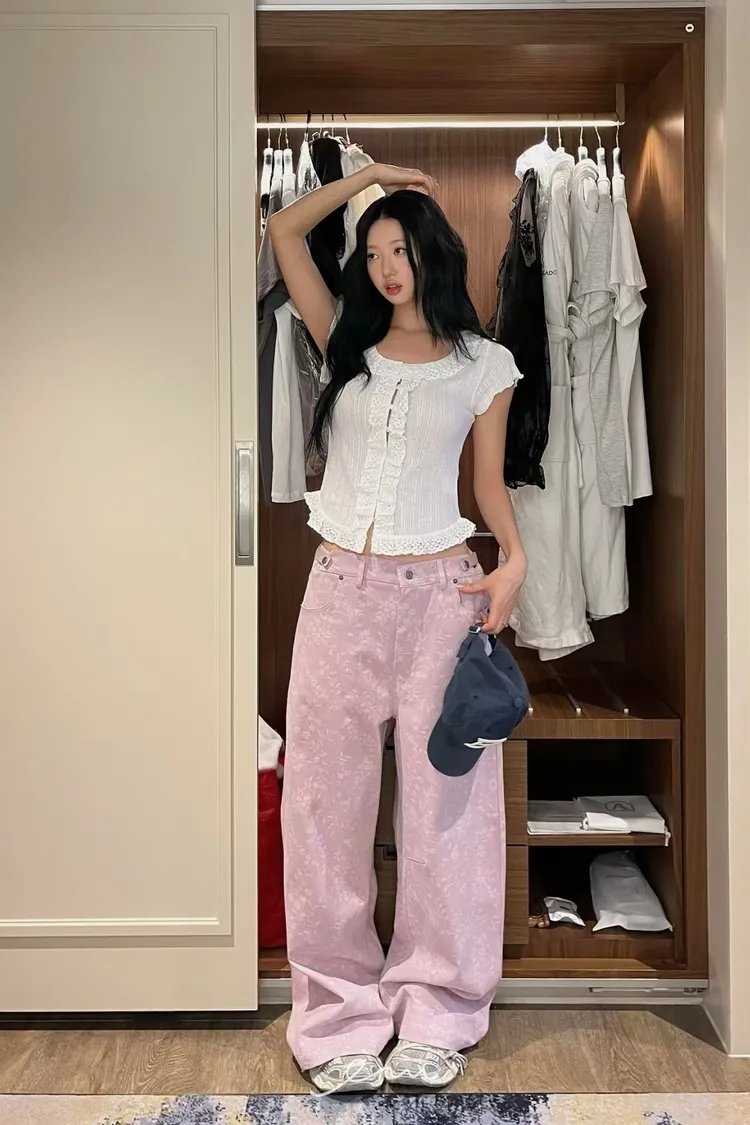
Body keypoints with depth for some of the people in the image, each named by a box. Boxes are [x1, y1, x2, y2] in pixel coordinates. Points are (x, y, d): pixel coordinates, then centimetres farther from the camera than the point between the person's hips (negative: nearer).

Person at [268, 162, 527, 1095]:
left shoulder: (483, 365, 7)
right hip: (342, 588, 2)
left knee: (445, 798, 3)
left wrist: (515, 558, -7)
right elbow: (283, 232, 12)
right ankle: (338, 1012, 15)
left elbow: (489, 481, 9)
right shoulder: (347, 343, 10)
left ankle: (436, 1014, 17)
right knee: (326, 797, 3)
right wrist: (364, 178, 12)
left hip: (438, 590, -1)